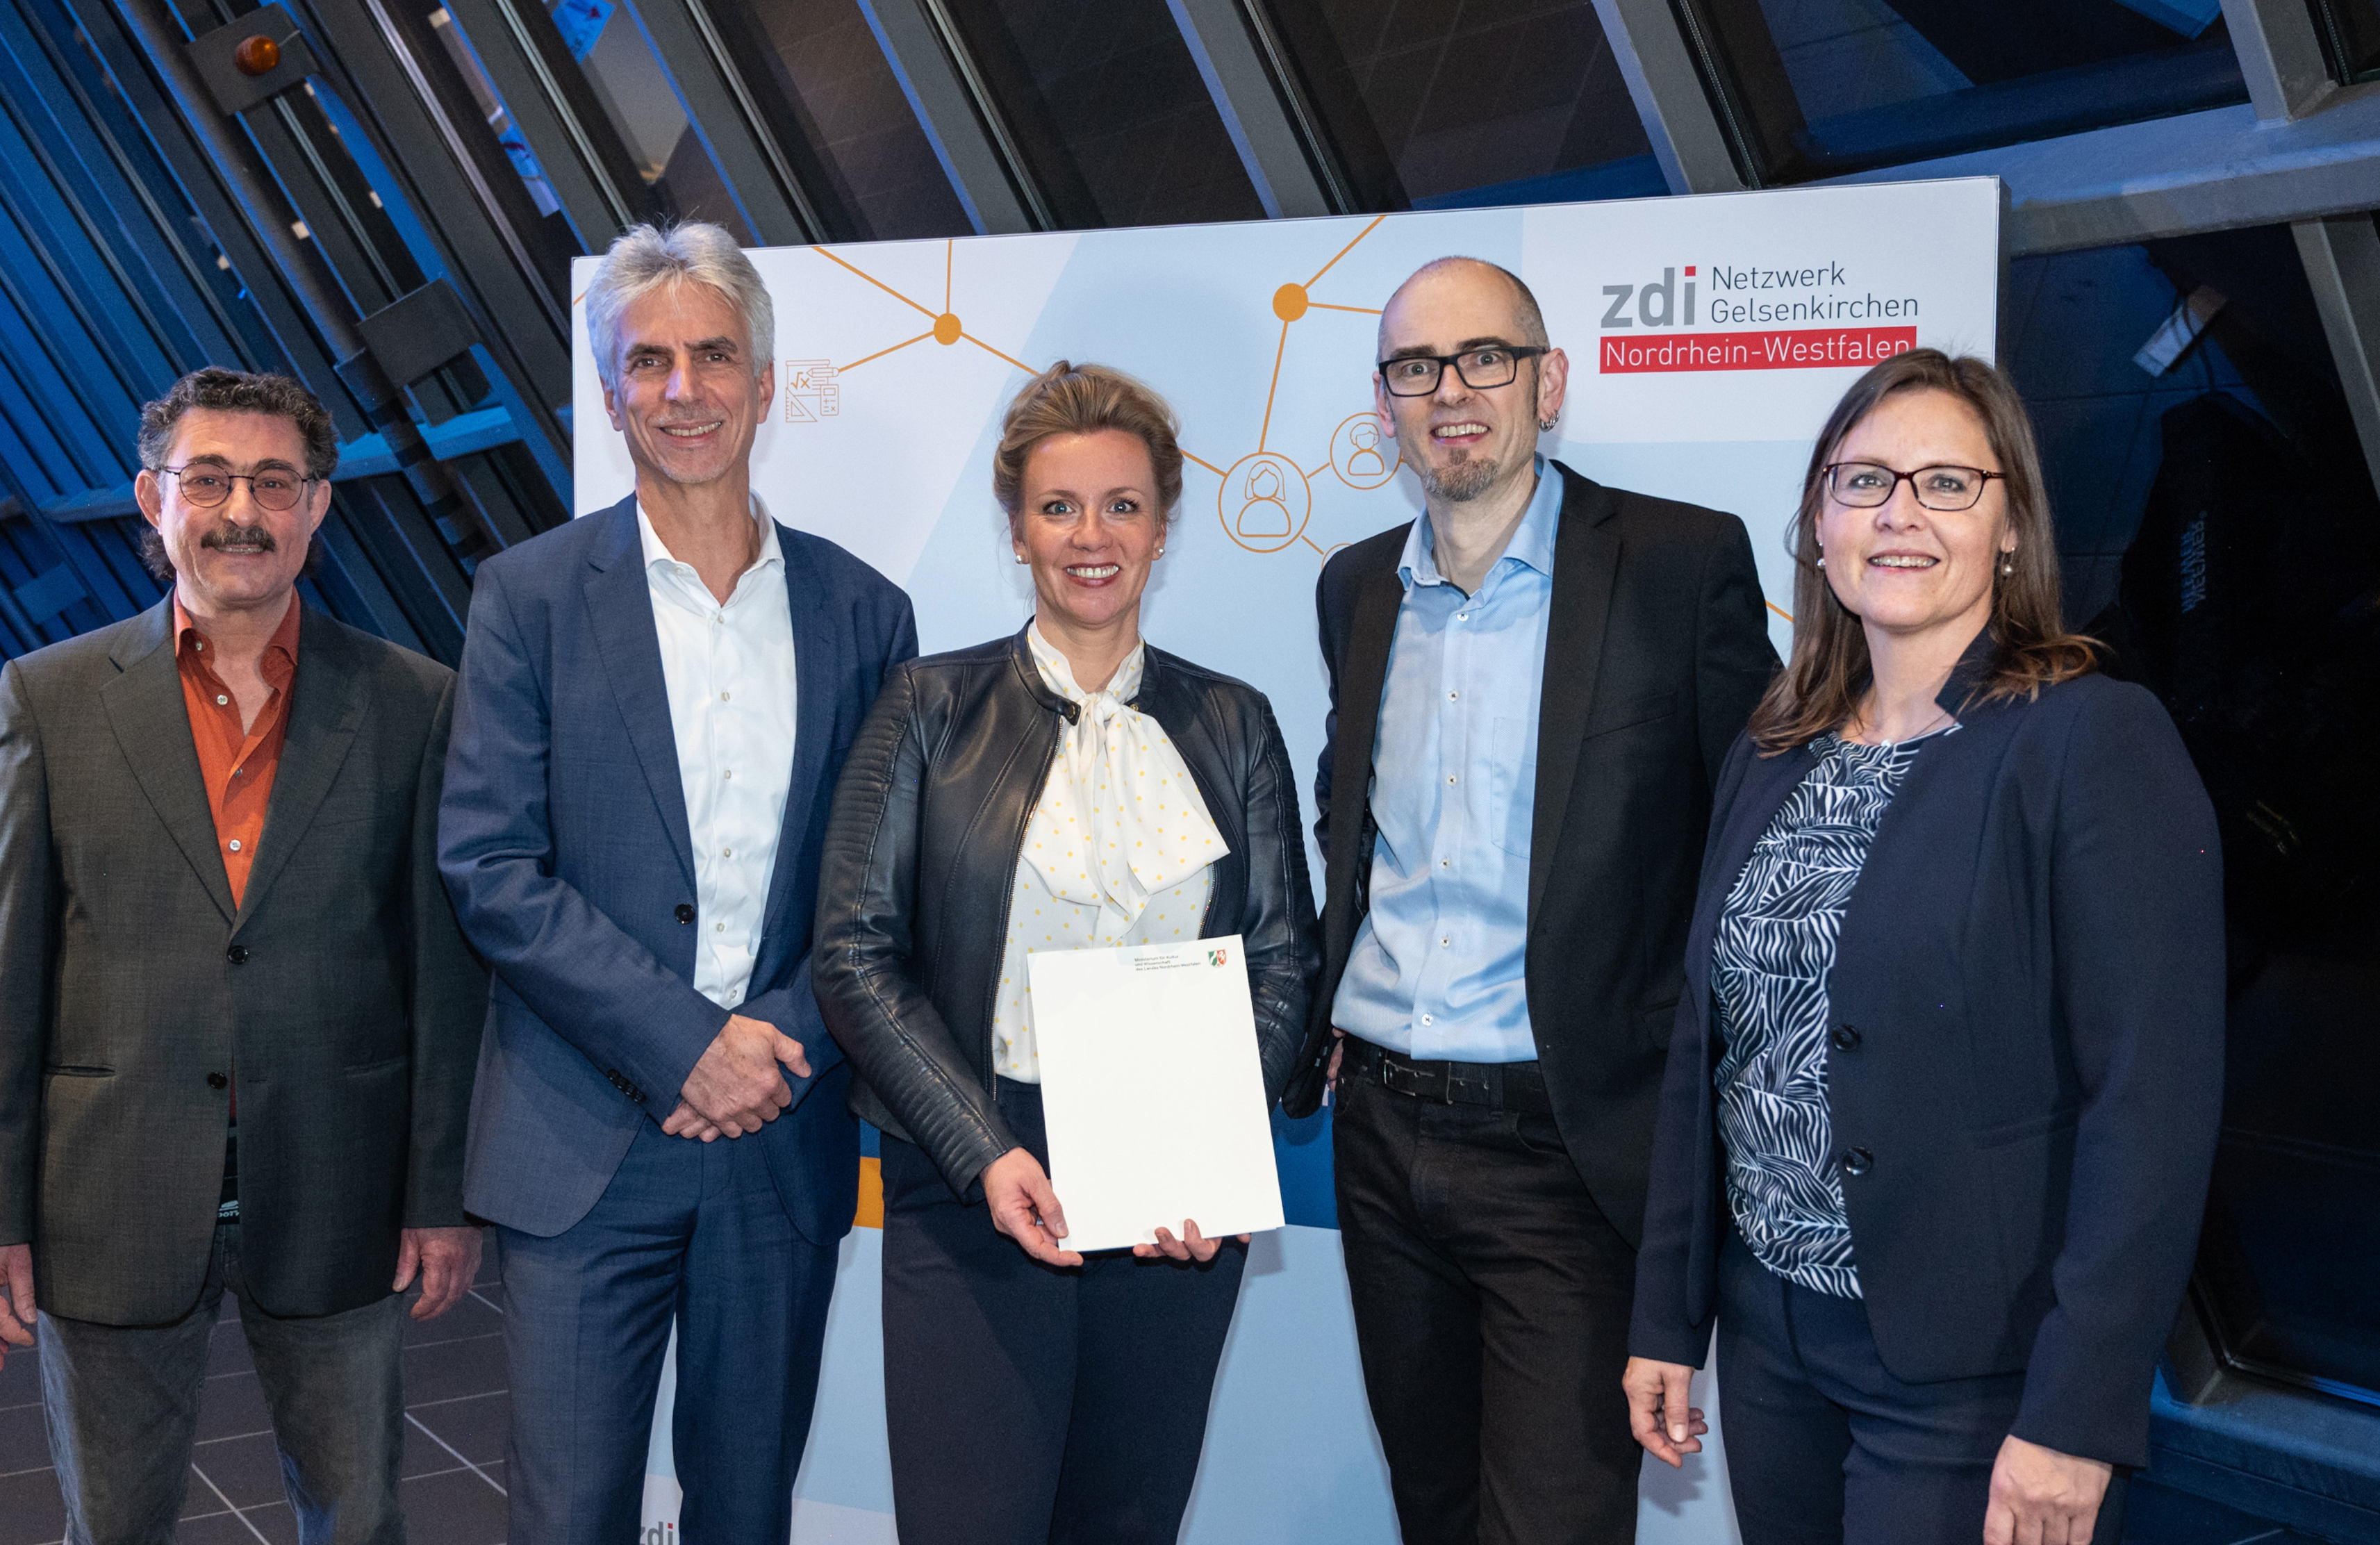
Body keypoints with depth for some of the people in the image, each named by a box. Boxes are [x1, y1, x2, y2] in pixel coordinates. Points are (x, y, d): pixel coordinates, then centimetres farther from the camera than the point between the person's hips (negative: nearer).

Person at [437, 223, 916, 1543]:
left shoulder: (861, 612, 6)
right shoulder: (531, 596, 0)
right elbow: (488, 867, -7)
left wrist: (783, 1041, -9)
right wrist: (686, 1042, -14)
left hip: (785, 1138, 2)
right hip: (584, 1142, -2)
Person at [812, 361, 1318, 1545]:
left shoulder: (1235, 726, 8)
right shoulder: (933, 708, 2)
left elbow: (1282, 957, 6)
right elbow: (857, 952, -3)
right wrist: (981, 1155, -13)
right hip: (972, 1197, -2)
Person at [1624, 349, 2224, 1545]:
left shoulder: (2097, 743, -11)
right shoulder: (1771, 760, 8)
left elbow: (2154, 1100, -16)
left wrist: (2076, 1416, -19)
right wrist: (1665, 1317, 10)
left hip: (1972, 1374, -6)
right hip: (1769, 1337, 6)